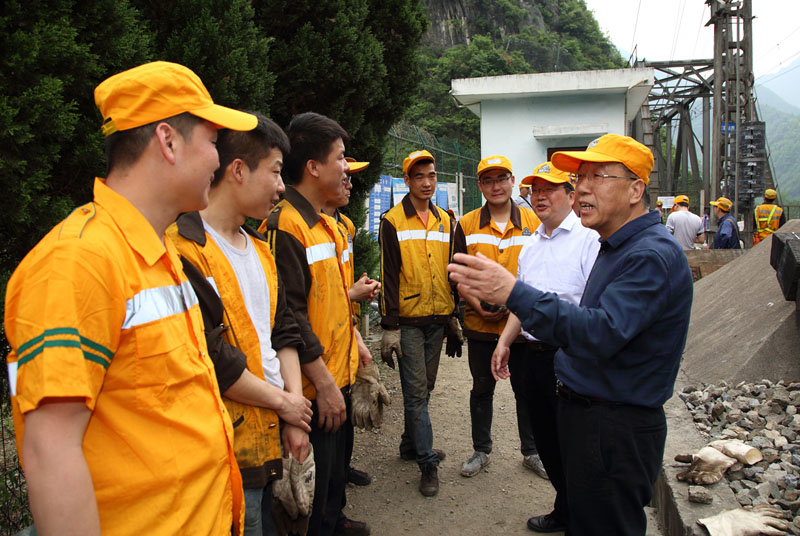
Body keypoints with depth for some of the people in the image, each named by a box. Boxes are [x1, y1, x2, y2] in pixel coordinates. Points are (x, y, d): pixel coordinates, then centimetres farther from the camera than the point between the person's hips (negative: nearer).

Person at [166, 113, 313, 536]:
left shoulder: (260, 250, 12)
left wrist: (294, 419, 2)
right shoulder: (182, 249, -17)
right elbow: (206, 358, -22)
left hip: (274, 439, 8)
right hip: (227, 455, -8)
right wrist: (282, 401, -10)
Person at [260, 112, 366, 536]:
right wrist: (323, 382, -21)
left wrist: (353, 343, 18)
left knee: (335, 466, 26)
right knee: (313, 482, 7)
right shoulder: (284, 226, -20)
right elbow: (289, 316, -24)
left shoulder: (329, 225, 11)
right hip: (315, 388, -10)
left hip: (338, 377, 10)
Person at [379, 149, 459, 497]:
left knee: (424, 387, 15)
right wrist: (390, 326, -12)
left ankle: (411, 444, 32)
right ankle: (427, 462, 6)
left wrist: (454, 313, 15)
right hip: (408, 321, -5)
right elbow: (388, 276, -9)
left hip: (437, 319, 5)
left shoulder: (444, 221, 11)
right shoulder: (392, 221, -5)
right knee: (416, 391, -3)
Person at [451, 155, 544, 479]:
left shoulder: (532, 222, 1)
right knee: (481, 389, 14)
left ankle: (531, 452, 30)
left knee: (527, 390, 12)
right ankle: (481, 450, 31)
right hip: (480, 325, 0)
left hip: (522, 323, 0)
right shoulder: (467, 225, 1)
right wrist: (476, 304, -11)